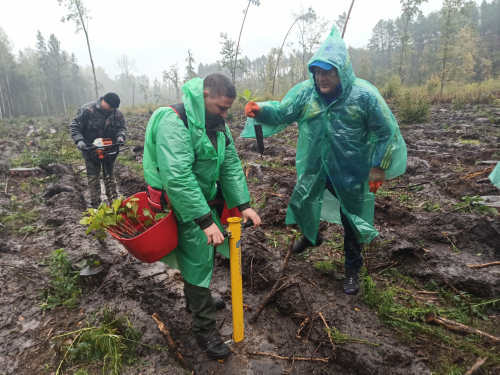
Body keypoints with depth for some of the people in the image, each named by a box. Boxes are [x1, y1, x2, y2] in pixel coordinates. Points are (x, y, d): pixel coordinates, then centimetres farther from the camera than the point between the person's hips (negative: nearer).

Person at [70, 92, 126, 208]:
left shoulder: (117, 114, -8)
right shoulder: (87, 110, -17)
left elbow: (122, 127, 5)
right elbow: (74, 126, -12)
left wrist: (120, 136, -17)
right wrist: (79, 140, -26)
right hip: (91, 151, -2)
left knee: (109, 177, 12)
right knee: (93, 178, 4)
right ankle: (95, 206, 12)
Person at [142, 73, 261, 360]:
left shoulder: (217, 124, 2)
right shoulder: (174, 122, -25)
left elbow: (231, 165, 2)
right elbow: (178, 178, -33)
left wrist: (243, 205, -6)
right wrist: (206, 221, -33)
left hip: (208, 202, 8)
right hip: (183, 207, -7)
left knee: (202, 257, 21)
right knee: (198, 263, 0)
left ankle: (196, 298, 47)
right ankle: (205, 330, 18)